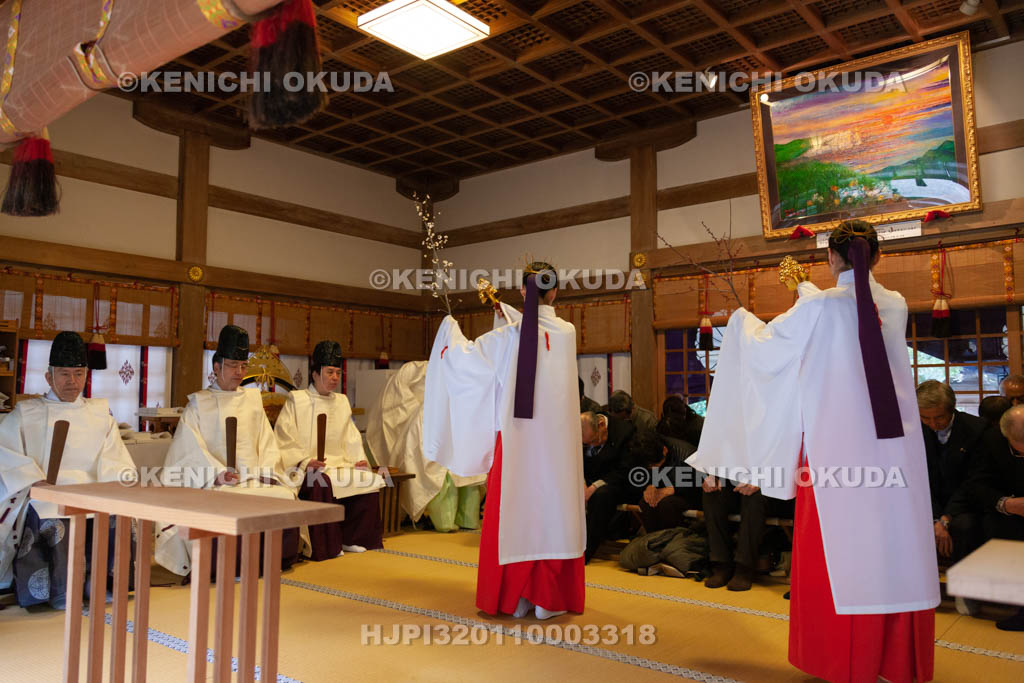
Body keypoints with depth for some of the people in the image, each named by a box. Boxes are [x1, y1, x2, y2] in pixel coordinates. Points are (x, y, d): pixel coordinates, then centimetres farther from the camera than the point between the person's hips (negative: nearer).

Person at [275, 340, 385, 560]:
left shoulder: (341, 402, 20)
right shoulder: (297, 400, 2)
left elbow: (351, 439, 16)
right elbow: (284, 441, -6)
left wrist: (358, 459, -3)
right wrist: (304, 462, -20)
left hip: (338, 464, 5)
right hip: (307, 469, -5)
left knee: (369, 480, -18)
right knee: (323, 483, -36)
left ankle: (351, 539, -5)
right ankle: (325, 546, -21)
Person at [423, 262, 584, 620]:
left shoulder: (508, 336, -7)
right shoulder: (568, 332, -1)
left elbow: (463, 353, 3)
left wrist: (450, 327, 23)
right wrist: (506, 313, 32)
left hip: (516, 440, -1)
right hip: (557, 442, 1)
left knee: (513, 510, 9)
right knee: (553, 508, 8)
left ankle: (514, 596, 17)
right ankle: (549, 597, 13)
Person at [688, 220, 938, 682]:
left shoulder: (819, 307, -9)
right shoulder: (895, 305, 4)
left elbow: (764, 344, 1)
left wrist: (743, 319, 22)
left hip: (838, 447, -4)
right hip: (893, 448, 4)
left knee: (840, 547, 5)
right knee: (896, 543, 11)